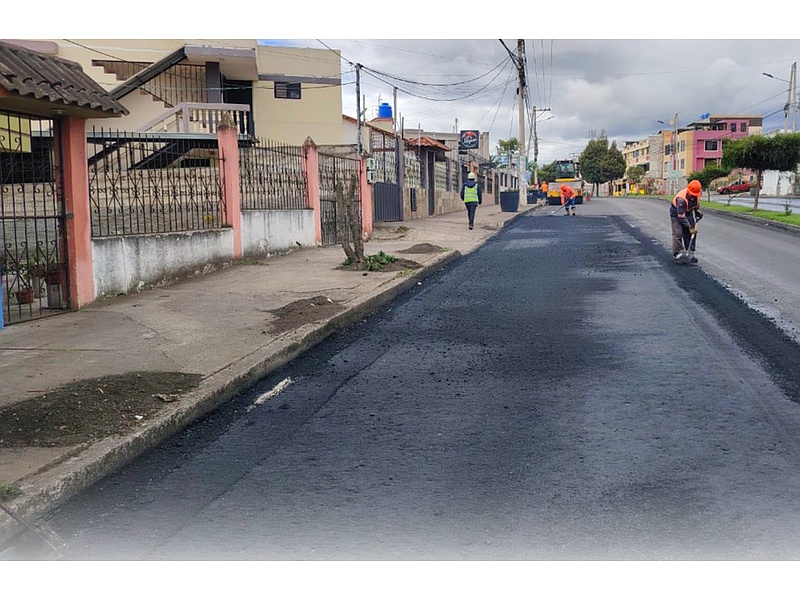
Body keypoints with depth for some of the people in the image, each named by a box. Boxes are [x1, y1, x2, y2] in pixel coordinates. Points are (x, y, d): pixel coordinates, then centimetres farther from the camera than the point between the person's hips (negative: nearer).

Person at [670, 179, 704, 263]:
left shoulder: (697, 193, -18)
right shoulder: (681, 199, -38)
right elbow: (681, 216, -33)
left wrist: (698, 212, 1)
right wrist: (690, 227, -28)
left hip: (688, 212, 6)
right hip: (676, 213, -6)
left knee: (693, 232, -1)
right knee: (678, 234, -14)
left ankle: (691, 254, 5)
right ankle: (676, 255, -7)